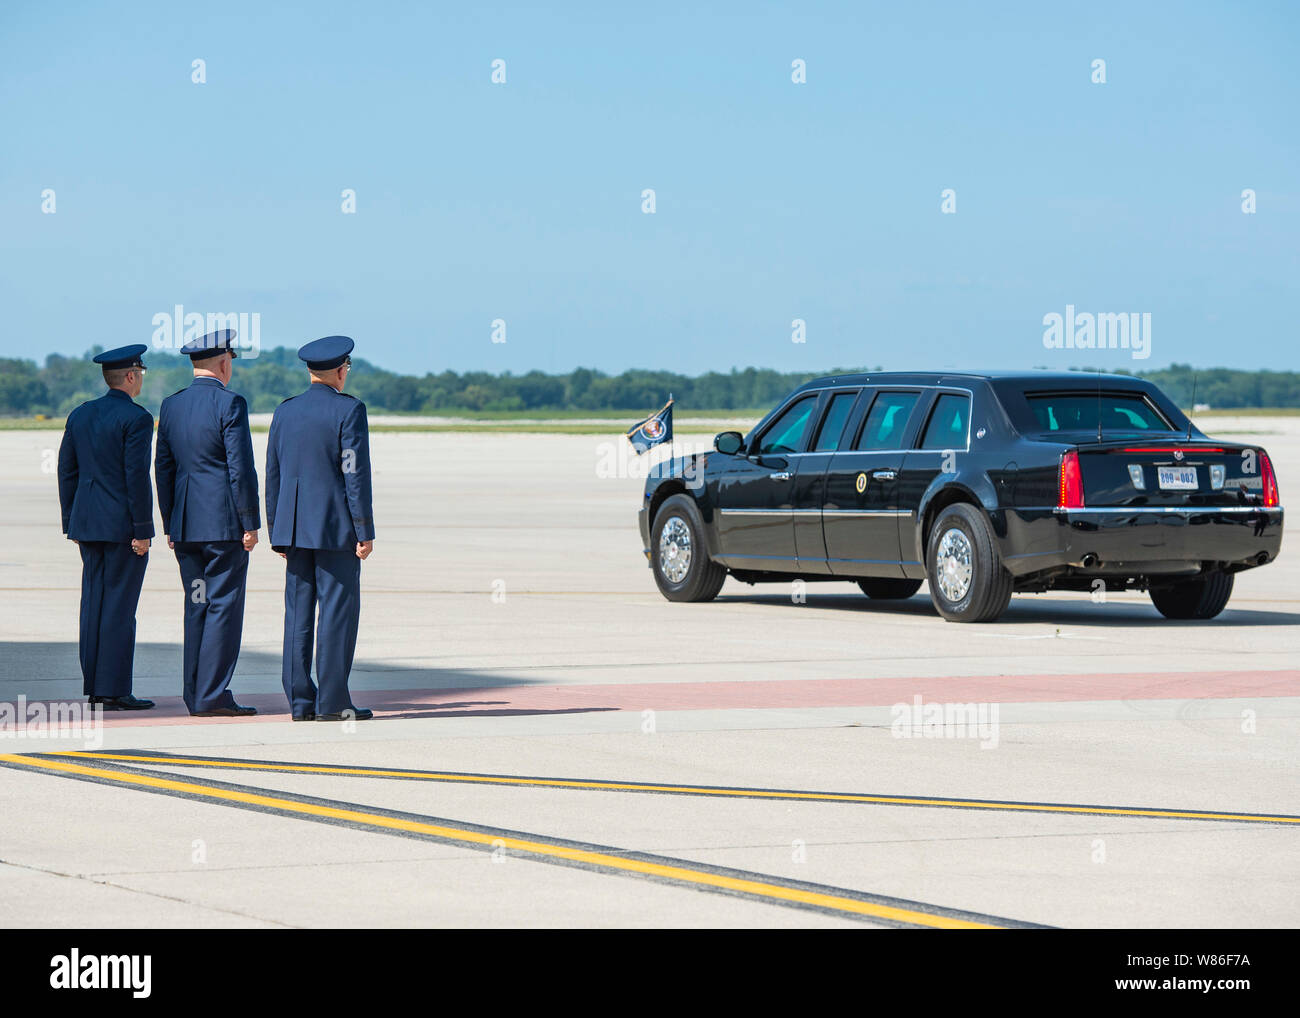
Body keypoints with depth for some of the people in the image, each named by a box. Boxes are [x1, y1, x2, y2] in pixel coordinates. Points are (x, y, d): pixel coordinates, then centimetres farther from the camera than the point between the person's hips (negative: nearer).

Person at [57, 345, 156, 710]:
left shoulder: (80, 415, 10)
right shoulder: (136, 418, -11)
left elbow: (66, 471, 12)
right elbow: (136, 474, -16)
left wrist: (71, 523, 18)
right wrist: (142, 530, -12)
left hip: (88, 524, 7)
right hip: (123, 525, -7)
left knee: (94, 602, 9)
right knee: (119, 606, -5)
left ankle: (95, 686, 10)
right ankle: (114, 689, -5)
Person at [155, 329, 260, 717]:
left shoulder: (171, 405, 10)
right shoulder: (230, 404, -10)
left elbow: (163, 468, 13)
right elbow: (241, 468, -14)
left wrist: (170, 525, 18)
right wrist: (250, 524, -9)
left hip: (186, 525, 7)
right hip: (225, 524, -7)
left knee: (196, 607, 11)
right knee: (224, 606, -4)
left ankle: (195, 694, 11)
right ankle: (213, 696, -7)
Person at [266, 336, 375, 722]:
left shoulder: (284, 411, 9)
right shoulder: (349, 410, -8)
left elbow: (272, 475, 11)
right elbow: (356, 474, -11)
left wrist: (277, 532, 17)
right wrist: (365, 532, -8)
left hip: (294, 530, 6)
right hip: (337, 528, -6)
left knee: (298, 614, 6)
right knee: (338, 612, -3)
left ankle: (300, 700, 6)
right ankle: (332, 701, -5)